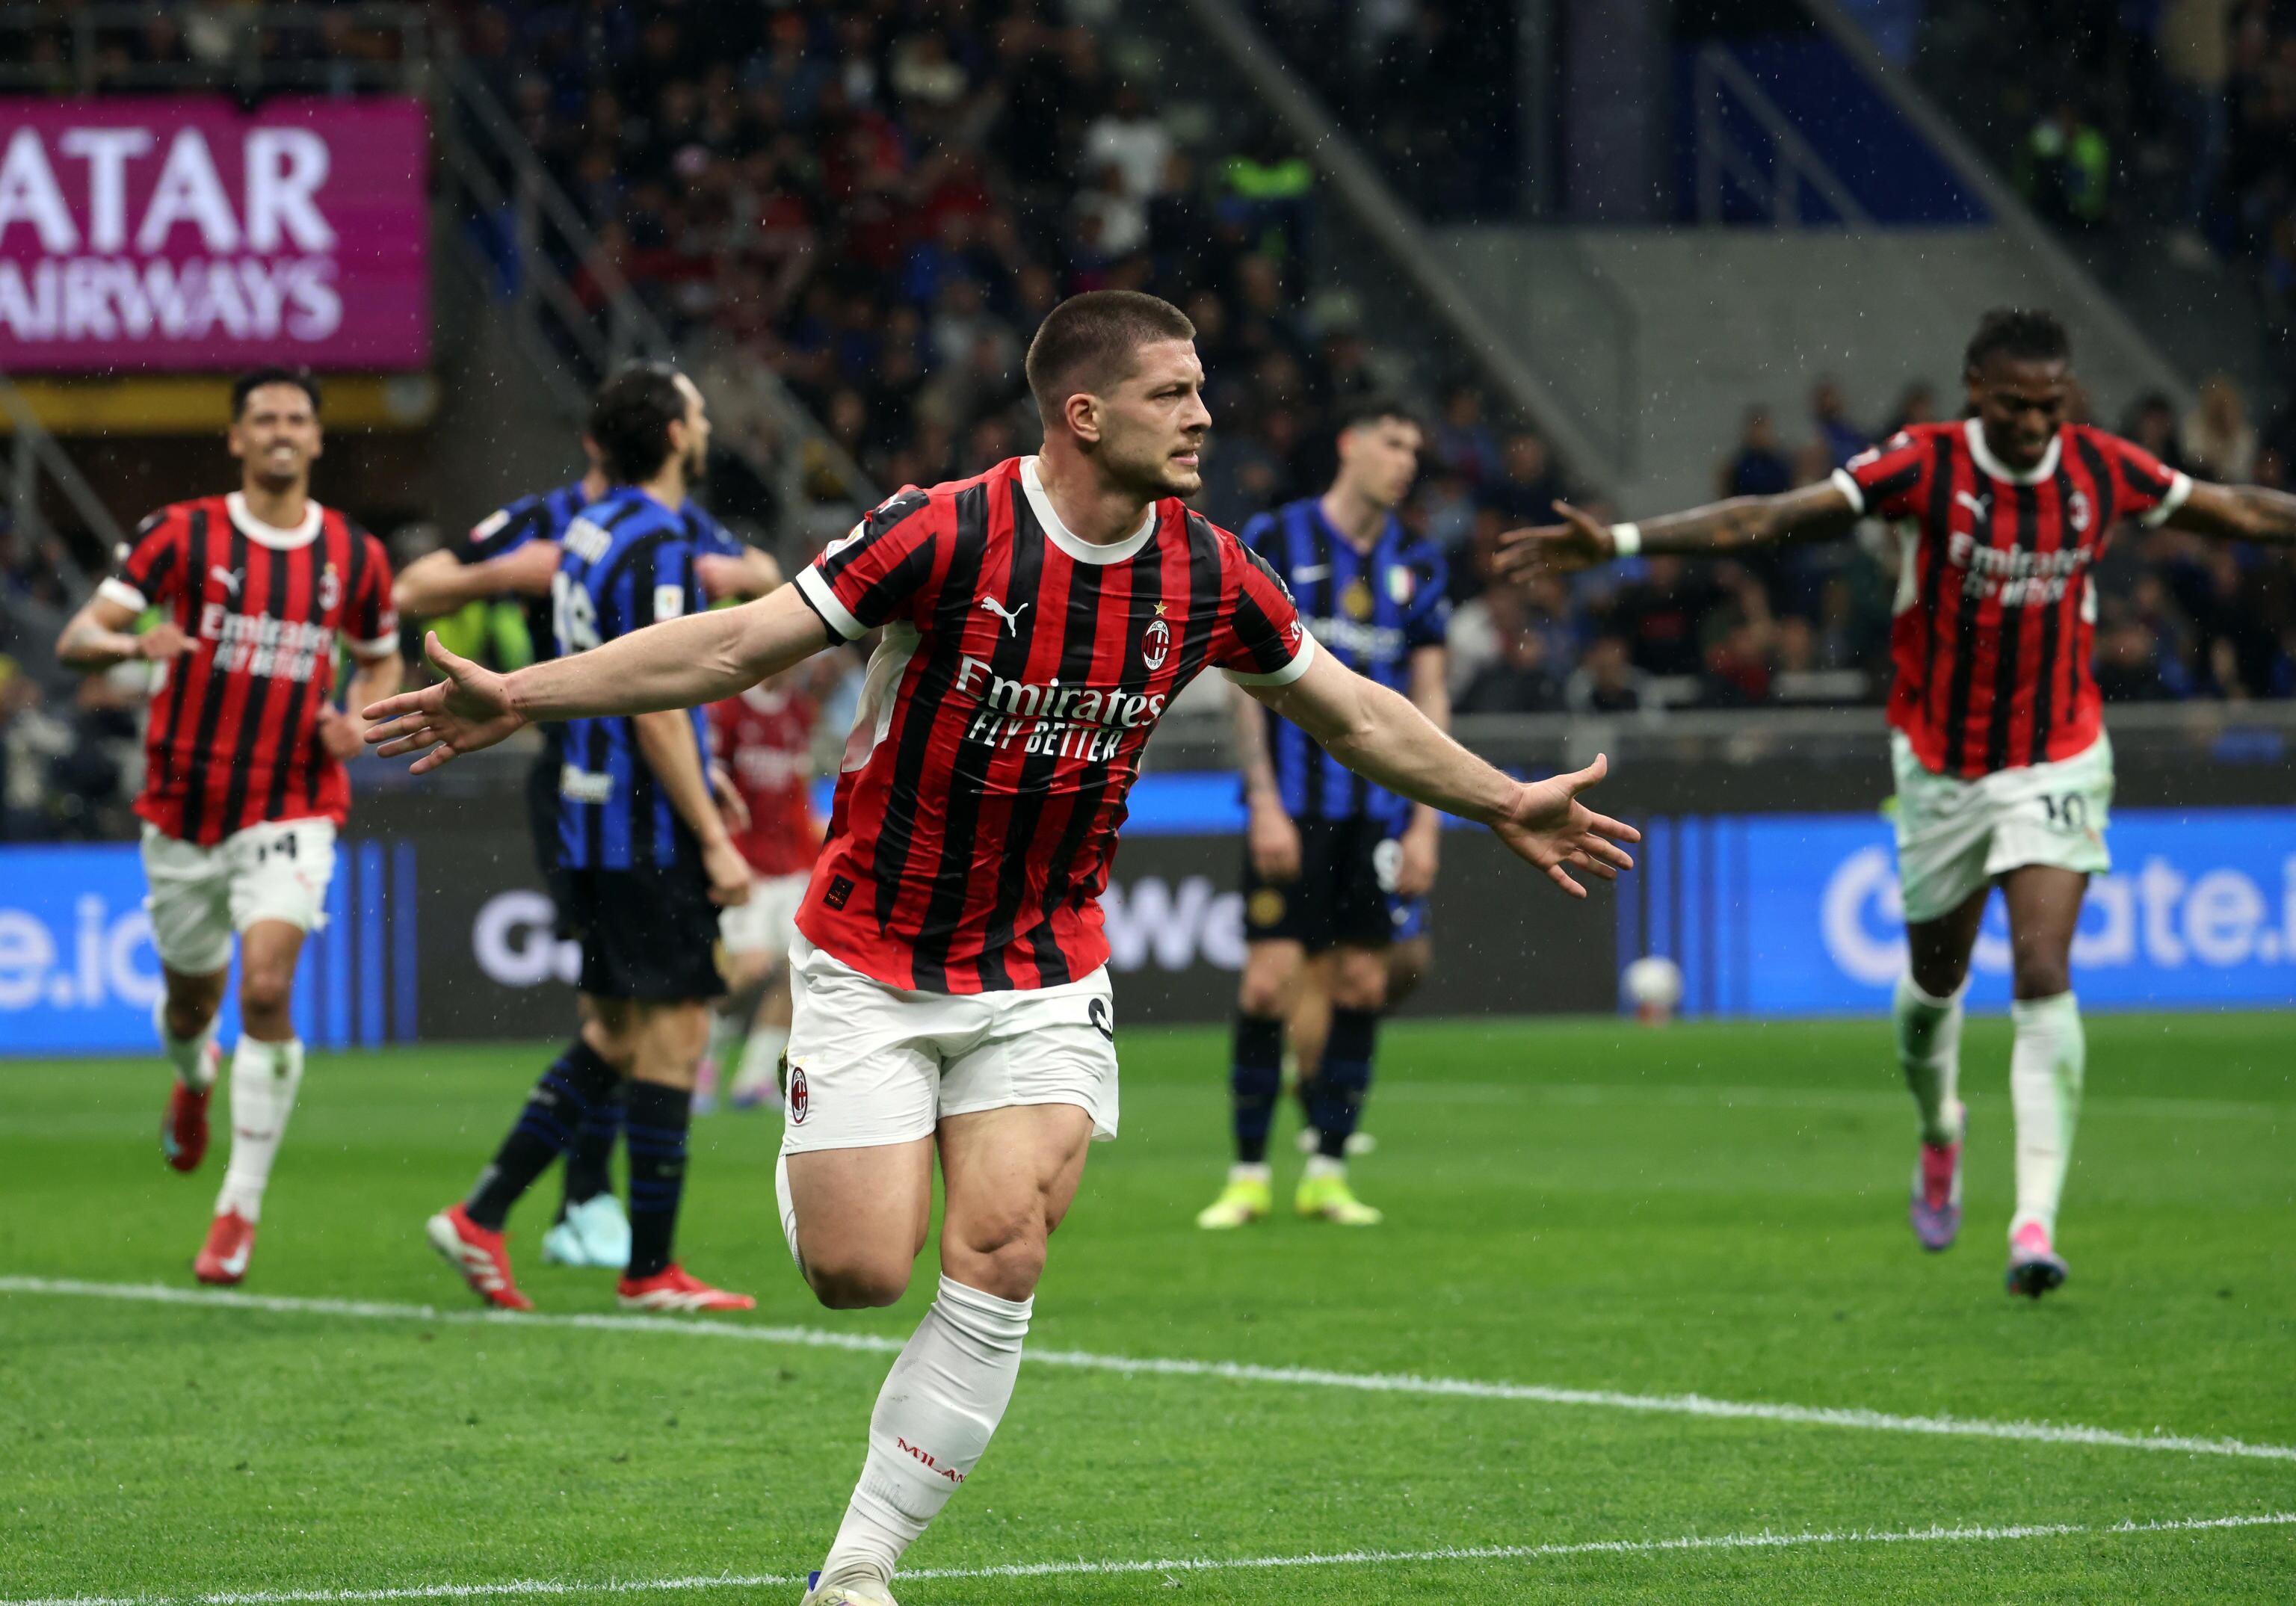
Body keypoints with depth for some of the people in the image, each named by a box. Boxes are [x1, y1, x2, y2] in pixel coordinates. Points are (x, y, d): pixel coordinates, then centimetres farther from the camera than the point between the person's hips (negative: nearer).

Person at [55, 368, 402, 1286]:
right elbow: (77, 639, -10)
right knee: (192, 1000, 14)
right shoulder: (181, 536, -6)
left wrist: (358, 719, -2)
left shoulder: (354, 557, 1)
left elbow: (380, 658, 19)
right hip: (184, 814, 1)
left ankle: (241, 1208, -12)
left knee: (267, 990, -19)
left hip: (291, 813, -1)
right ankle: (193, 1076, 55)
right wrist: (137, 643, -33)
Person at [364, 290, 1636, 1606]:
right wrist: (521, 697, -23)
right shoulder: (947, 536, -19)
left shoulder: (1209, 575, -5)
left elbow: (1354, 714, 13)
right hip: (873, 964, -3)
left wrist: (1506, 805, 19)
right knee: (859, 1273, -9)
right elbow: (734, 649, -17)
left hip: (1045, 977, 3)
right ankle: (818, 1162, 30)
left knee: (999, 1262, -13)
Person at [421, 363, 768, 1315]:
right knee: (673, 1031, -3)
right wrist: (714, 839, -17)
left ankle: (481, 1216, 9)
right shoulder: (654, 546, -16)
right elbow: (656, 711, -19)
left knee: (610, 1038, 14)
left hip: (593, 820, 9)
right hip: (649, 831, -9)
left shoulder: (588, 530, 11)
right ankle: (650, 1269, 0)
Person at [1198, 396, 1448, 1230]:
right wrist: (1265, 802, -10)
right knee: (1271, 980, -9)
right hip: (1293, 806, -4)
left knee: (1362, 984, 2)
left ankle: (1328, 1171, 10)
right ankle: (1248, 1174, -1)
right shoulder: (1275, 540, -2)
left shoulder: (1417, 564, 9)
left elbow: (1429, 695, 11)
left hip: (1380, 808, 4)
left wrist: (1427, 822, 3)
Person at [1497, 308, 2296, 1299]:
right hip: (1940, 763, 0)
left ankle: (2036, 1220, -18)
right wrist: (1616, 542, -28)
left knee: (2044, 975, -15)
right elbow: (1767, 520, -20)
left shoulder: (2103, 470, -8)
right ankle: (1940, 1136, 46)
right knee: (1937, 976, 14)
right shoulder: (1925, 466, -16)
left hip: (2056, 760, 0)